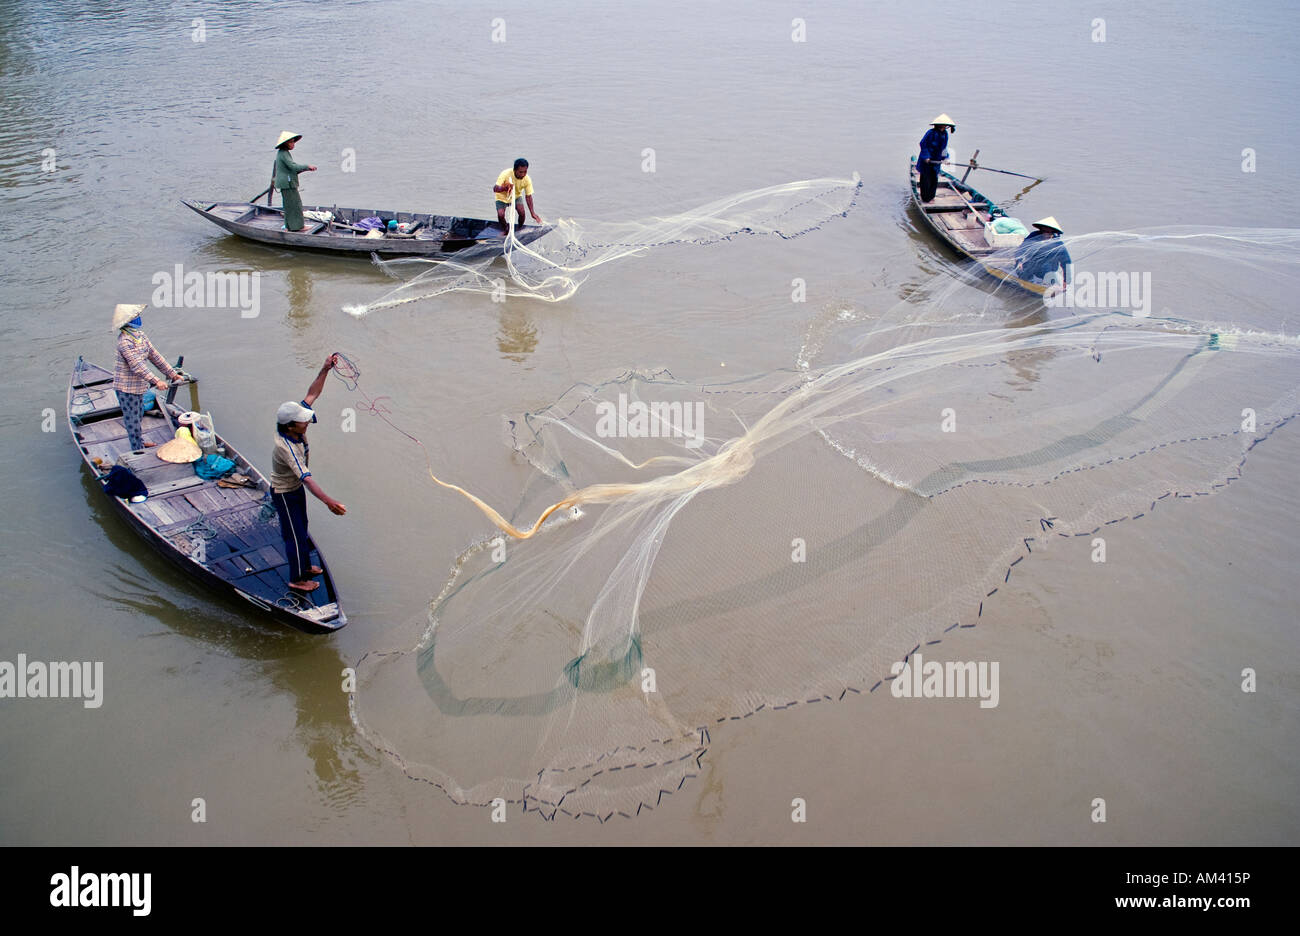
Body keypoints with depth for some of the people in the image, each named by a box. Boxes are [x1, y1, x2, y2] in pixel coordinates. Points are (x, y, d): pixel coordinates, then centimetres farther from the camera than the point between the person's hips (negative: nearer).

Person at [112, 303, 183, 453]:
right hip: (126, 386, -9)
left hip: (138, 384, 9)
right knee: (132, 417, 2)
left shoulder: (140, 335, 4)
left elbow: (154, 356, 9)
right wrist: (156, 381, -36)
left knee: (139, 413, 23)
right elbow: (136, 365, -31)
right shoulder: (124, 341, -25)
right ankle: (137, 449, 12)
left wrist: (173, 373, 6)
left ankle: (140, 441, 40)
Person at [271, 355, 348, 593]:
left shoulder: (294, 427, -17)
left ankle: (305, 566, 45)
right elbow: (306, 477, -49)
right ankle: (297, 579, 23)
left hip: (296, 488, 9)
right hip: (284, 493, -9)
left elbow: (311, 394, -11)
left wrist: (325, 370, -23)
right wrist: (327, 500, -59)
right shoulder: (287, 447, -40)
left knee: (301, 528, 25)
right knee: (295, 535, 6)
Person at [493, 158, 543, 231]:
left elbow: (528, 196, -15)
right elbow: (495, 189, -39)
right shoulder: (506, 174, -33)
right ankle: (505, 230, 10)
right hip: (502, 197, -2)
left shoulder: (527, 179, -24)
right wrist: (504, 188, -62)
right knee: (500, 215, -22)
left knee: (522, 212, -21)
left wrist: (532, 213, -21)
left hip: (516, 196, 2)